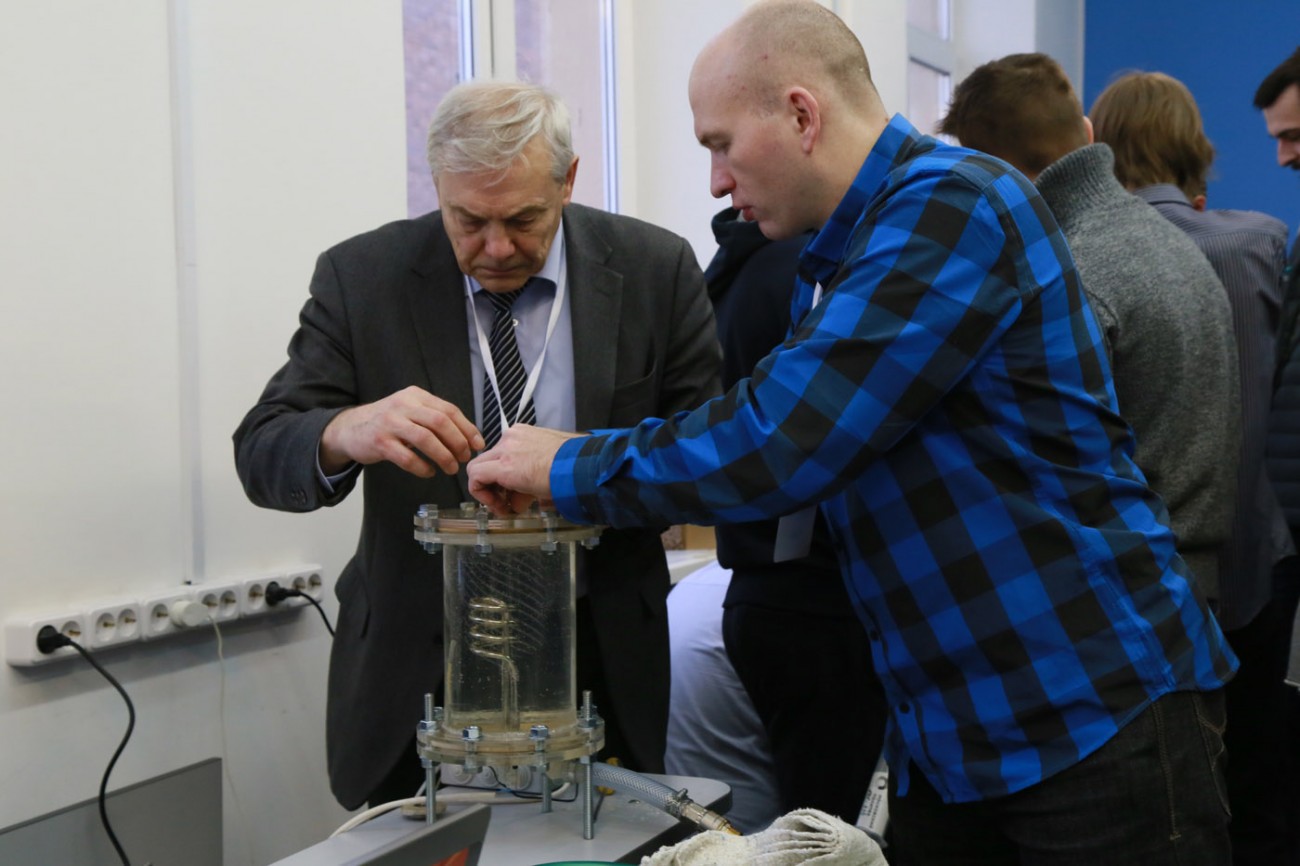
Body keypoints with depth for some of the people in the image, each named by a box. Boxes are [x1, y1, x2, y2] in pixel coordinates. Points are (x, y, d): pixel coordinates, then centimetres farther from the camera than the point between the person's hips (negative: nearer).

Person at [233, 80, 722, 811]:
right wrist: (345, 433, -34)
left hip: (603, 668, 1)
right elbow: (262, 456, -10)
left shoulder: (656, 271, -5)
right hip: (419, 669, 0)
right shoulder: (363, 277, -6)